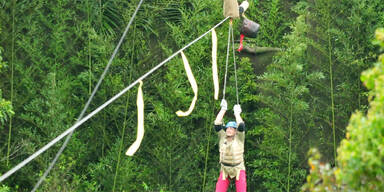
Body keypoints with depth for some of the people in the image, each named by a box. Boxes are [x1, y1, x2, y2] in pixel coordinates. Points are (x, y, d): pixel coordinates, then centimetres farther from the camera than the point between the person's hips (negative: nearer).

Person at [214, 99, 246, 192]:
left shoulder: (239, 137, -6)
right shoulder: (222, 137, 0)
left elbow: (241, 125, -22)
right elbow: (217, 124, -9)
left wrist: (237, 113, -9)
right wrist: (223, 109, -7)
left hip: (238, 169, -2)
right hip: (225, 169, 2)